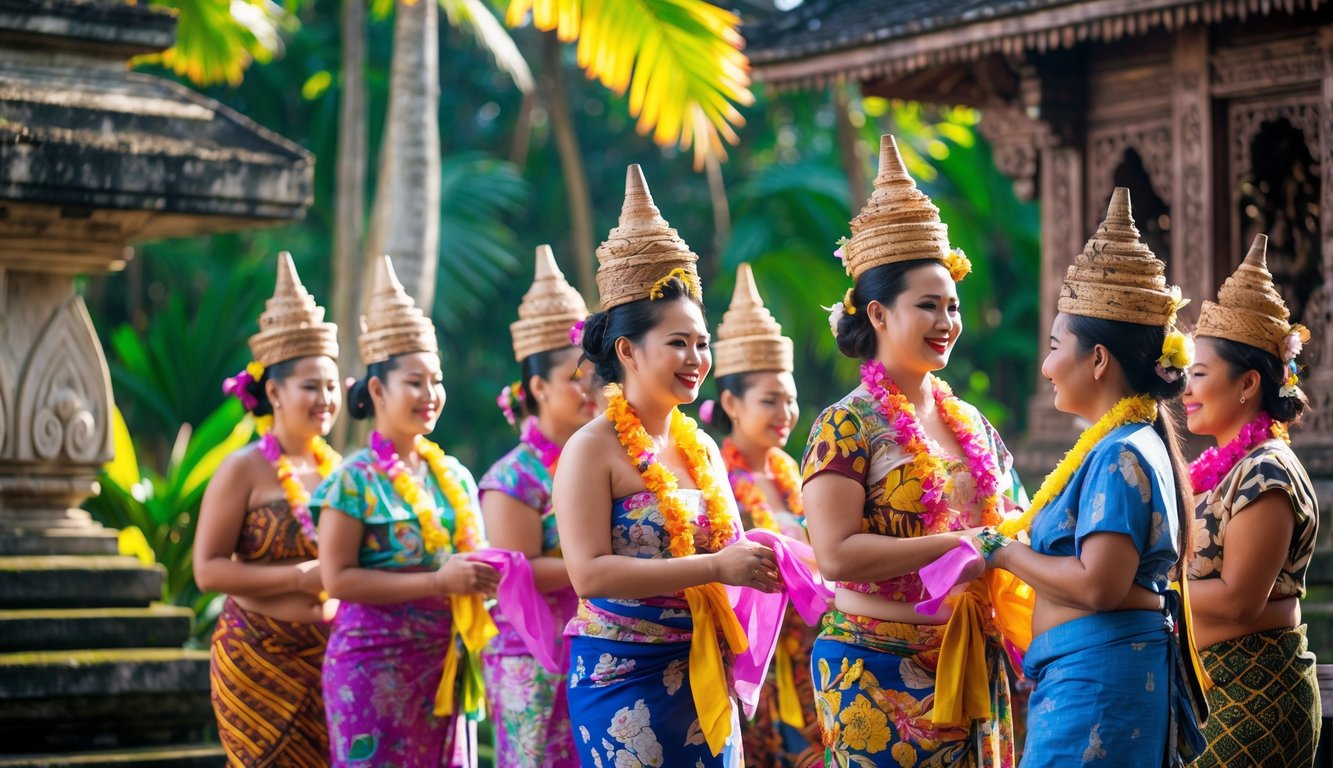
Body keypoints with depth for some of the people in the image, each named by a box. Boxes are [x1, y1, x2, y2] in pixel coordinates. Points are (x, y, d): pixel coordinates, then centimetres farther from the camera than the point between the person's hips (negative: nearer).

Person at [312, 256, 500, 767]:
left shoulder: (454, 476, 10)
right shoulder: (355, 480, -6)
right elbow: (337, 578, -14)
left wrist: (482, 575, -3)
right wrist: (438, 581, -17)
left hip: (443, 663, 5)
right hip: (376, 664, -5)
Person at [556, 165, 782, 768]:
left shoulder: (701, 447, 10)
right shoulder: (593, 449, -10)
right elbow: (590, 573, -19)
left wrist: (761, 562, -4)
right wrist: (715, 567, -22)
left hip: (703, 675, 6)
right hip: (624, 677, -6)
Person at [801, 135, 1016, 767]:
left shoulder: (973, 426, 12)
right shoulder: (848, 425, -8)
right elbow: (835, 553, -18)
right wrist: (957, 546, -18)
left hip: (969, 663, 6)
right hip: (880, 671, -6)